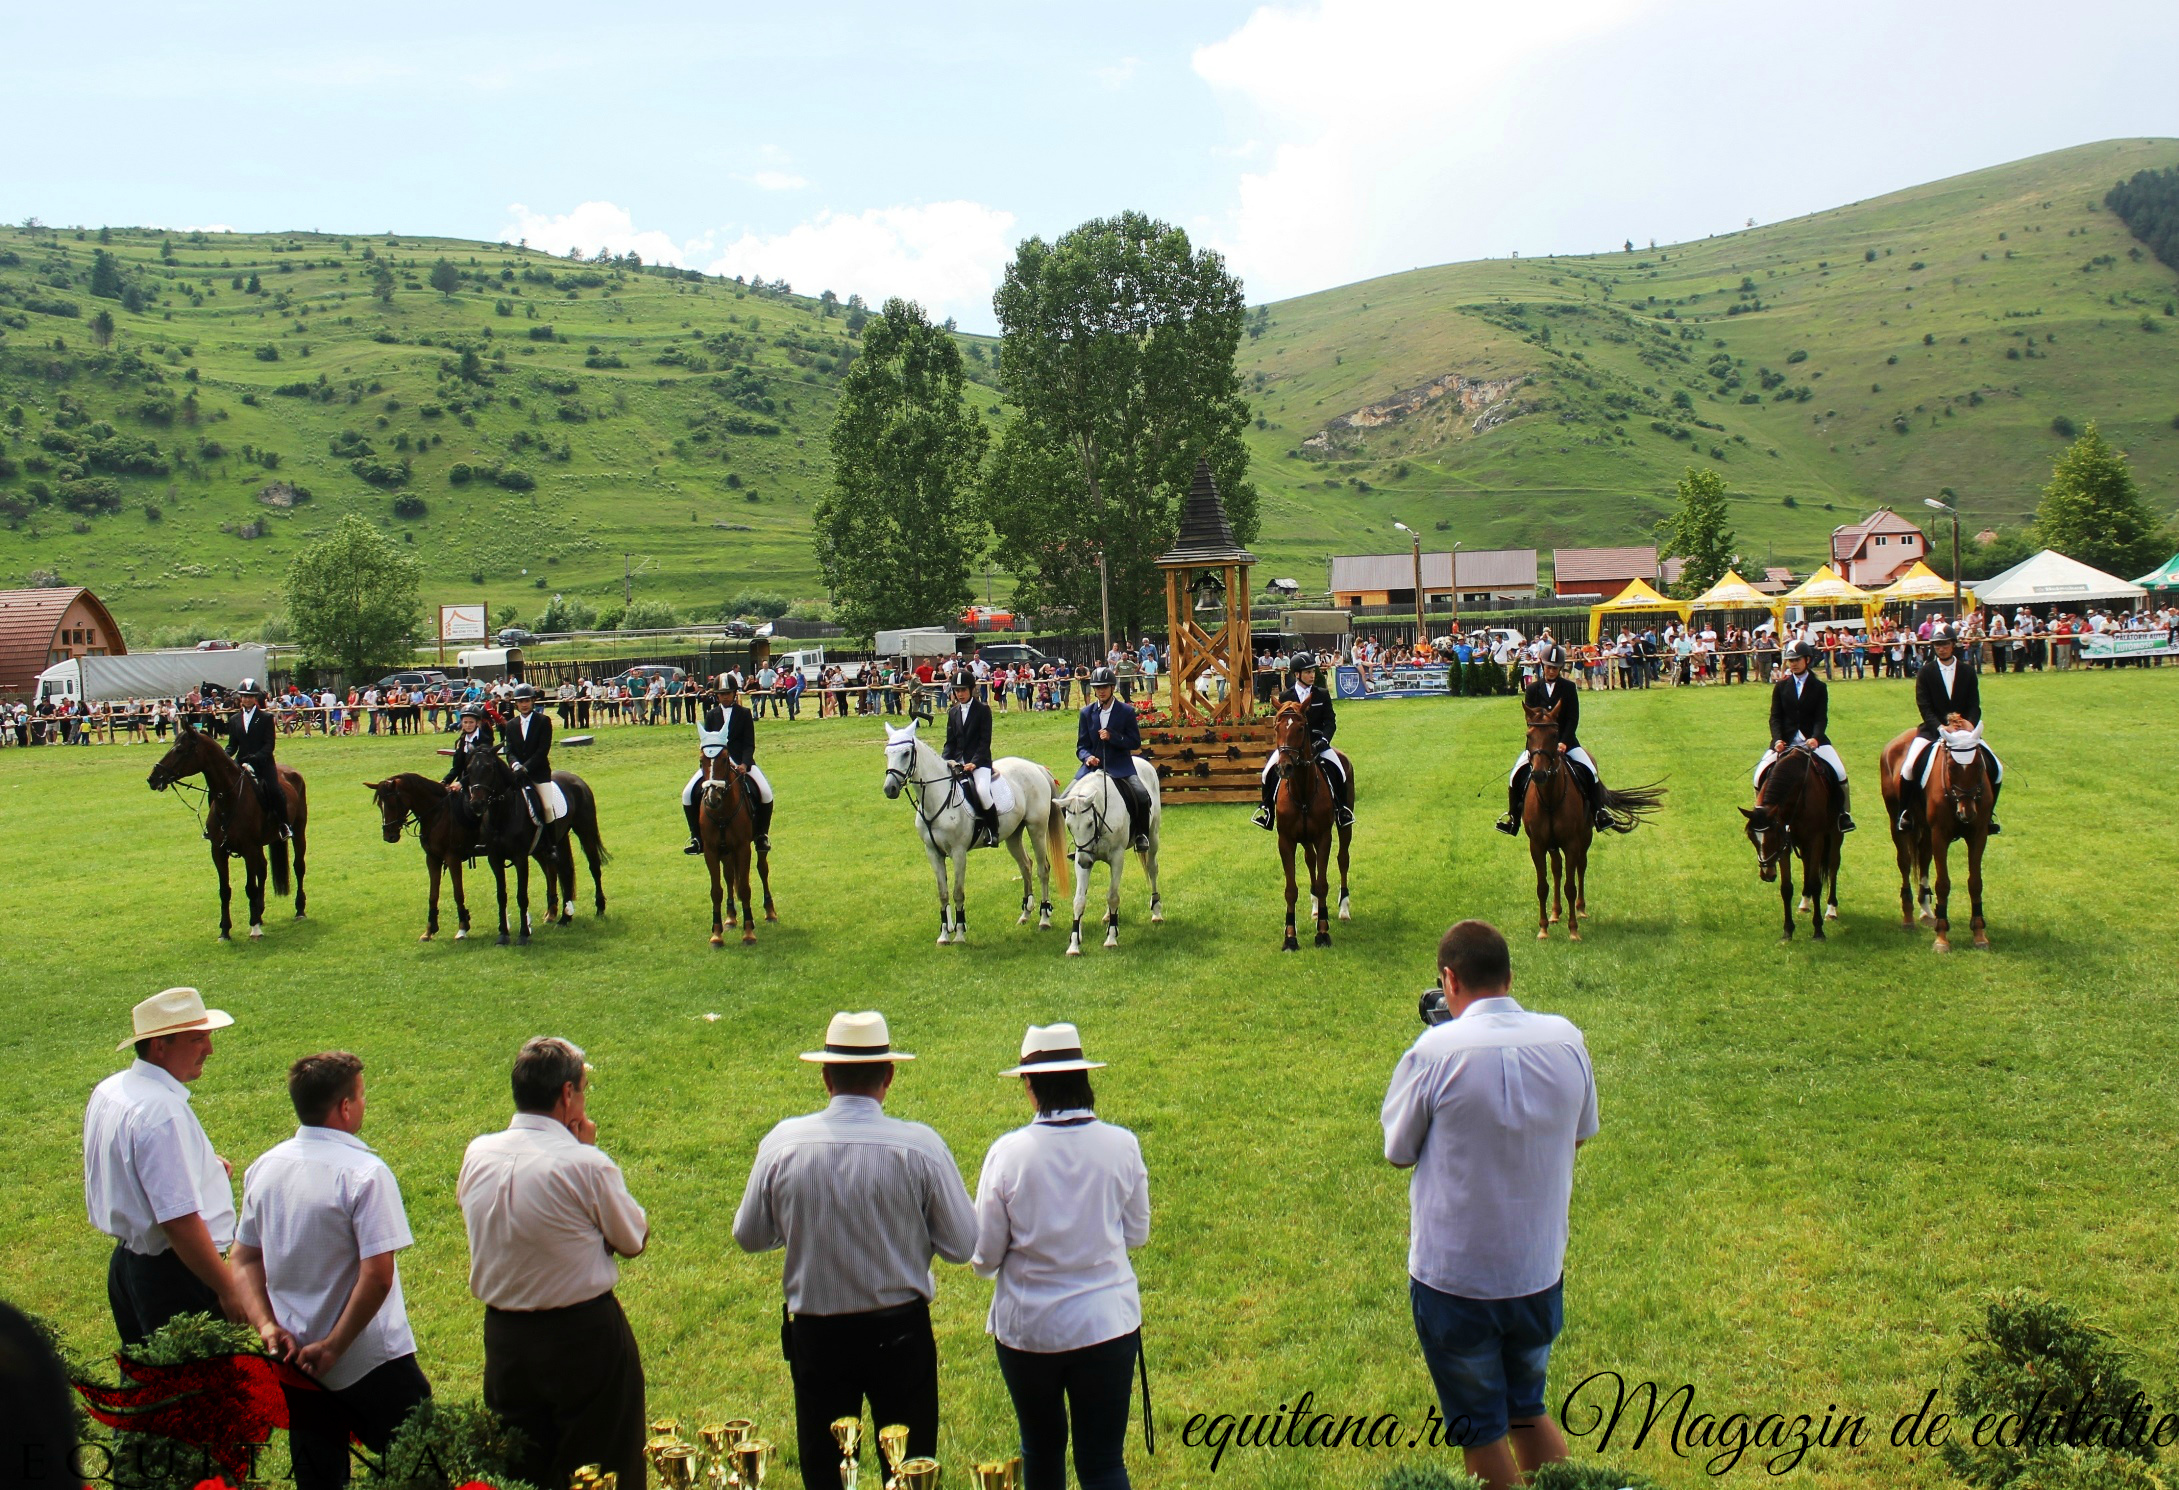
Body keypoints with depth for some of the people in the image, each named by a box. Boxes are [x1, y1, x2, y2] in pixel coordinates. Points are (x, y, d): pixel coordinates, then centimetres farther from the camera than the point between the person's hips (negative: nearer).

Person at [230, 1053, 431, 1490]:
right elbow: (377, 1275, -23)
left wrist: (268, 1324, 2)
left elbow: (243, 1260, 8)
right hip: (369, 1364, -7)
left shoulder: (264, 1168, 2)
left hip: (296, 1358, 7)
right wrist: (334, 1347, -14)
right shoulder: (364, 1172, -19)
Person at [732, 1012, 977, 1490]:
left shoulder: (781, 1143, -11)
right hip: (900, 1330, -1)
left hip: (814, 1334, 1)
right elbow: (961, 1246, -8)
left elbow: (748, 1236, 3)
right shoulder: (920, 1146, -16)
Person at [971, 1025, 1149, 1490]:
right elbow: (1137, 1234, 4)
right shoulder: (1121, 1145, -10)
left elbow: (984, 1258, -7)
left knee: (1041, 1449, 21)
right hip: (1107, 1324, 0)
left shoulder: (1008, 1153, -14)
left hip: (1027, 1328, 0)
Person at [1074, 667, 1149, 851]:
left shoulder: (1127, 711, -1)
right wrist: (1087, 757, -16)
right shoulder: (1086, 712, 6)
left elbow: (1136, 742, -3)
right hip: (1093, 765, 3)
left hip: (1120, 766, -3)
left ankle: (1141, 834, 2)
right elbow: (1081, 745, 7)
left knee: (1142, 797, -26)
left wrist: (1112, 736, -18)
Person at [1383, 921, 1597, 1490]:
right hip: (1541, 1271, 4)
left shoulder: (1436, 1051, -19)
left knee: (1482, 1431, 15)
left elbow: (1398, 1151, -6)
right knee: (1529, 1410, 25)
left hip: (1454, 1279, -4)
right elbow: (1581, 1133, 10)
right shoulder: (1566, 1040, -6)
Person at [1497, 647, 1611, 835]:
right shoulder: (1533, 689, 3)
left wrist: (1563, 742, -18)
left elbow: (1573, 719, -4)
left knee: (1590, 770, -20)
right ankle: (1512, 816, -4)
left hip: (1566, 740, 0)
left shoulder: (1569, 688, 2)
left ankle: (1598, 812, -8)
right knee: (1517, 774, -18)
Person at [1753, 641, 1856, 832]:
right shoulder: (1781, 686, 7)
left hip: (1813, 739, -1)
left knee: (1839, 772, -19)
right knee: (1761, 773, -16)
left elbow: (1821, 718, -5)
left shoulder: (1819, 687, 5)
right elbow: (1775, 717, 1)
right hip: (1785, 741, 1)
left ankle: (1843, 813, -1)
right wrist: (1777, 740, -17)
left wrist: (1815, 738, -24)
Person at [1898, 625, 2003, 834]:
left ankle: (1986, 813, 13)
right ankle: (1906, 812, -6)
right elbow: (1924, 706, -10)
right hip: (1933, 729, -2)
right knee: (1909, 767, -25)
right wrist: (1940, 727, -26)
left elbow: (1974, 705, -1)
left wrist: (1970, 725, -21)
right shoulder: (1925, 672, -2)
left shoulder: (1967, 672, 4)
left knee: (1995, 769, -8)